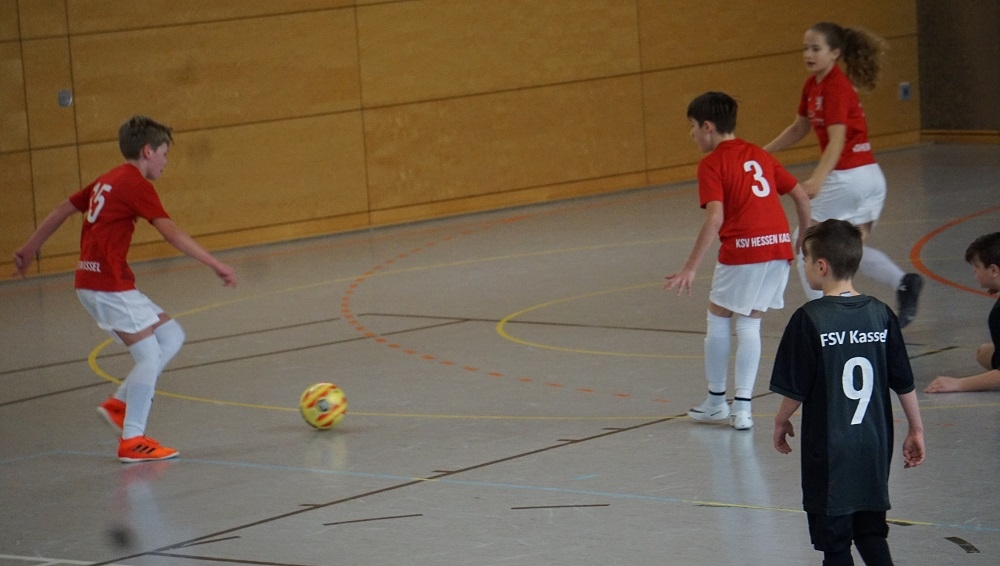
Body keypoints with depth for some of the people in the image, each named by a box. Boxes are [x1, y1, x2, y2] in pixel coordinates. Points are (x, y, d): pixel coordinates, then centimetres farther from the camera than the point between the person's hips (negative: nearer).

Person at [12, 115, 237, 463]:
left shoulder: (108, 181, 16)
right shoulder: (136, 184, -10)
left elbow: (62, 211, 22)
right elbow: (172, 234, -19)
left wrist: (30, 249, 31)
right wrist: (215, 265, -19)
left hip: (91, 282, 9)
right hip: (109, 286, -9)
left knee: (172, 336, 10)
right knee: (149, 355, -8)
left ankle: (119, 403, 9)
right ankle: (132, 441, -6)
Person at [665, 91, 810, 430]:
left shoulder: (711, 164, -2)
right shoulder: (759, 155, 18)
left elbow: (715, 217, -15)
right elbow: (800, 195, 19)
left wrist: (691, 268, -16)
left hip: (743, 249, -6)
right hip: (780, 244, 6)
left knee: (718, 317, 14)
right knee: (749, 323, 14)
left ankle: (716, 400, 22)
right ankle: (742, 407, 8)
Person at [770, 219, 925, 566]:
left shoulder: (809, 319, -15)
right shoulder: (879, 314, 0)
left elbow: (795, 390, -11)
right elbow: (904, 384, 5)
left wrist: (781, 421, 9)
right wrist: (916, 430, 17)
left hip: (829, 451, -5)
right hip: (875, 447, 5)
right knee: (871, 532, 16)